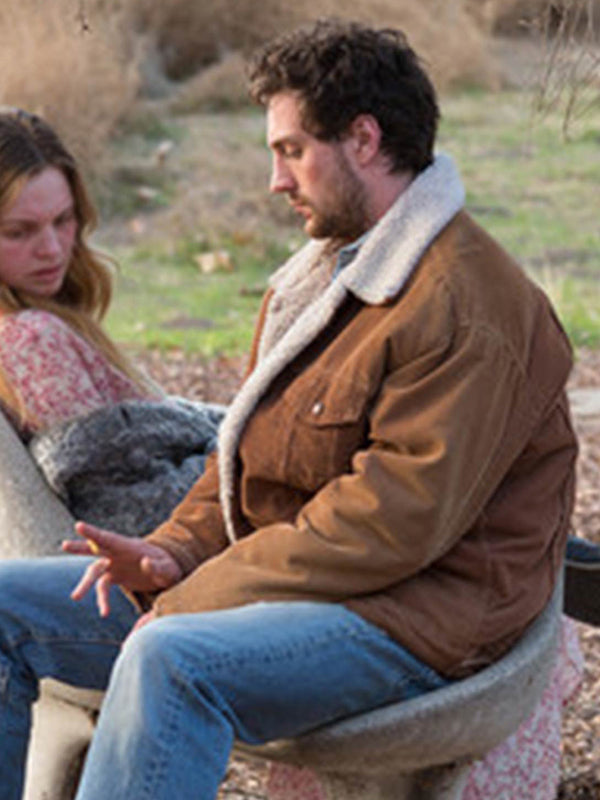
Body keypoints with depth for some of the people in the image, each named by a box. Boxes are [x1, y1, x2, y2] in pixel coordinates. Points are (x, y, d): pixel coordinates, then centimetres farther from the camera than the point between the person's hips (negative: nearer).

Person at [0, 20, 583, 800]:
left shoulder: (471, 304, -15)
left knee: (170, 661, -38)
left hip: (412, 619, -10)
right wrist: (173, 552, -2)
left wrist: (203, 595, -21)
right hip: (290, 582, 10)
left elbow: (401, 516, -23)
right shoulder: (321, 272, 18)